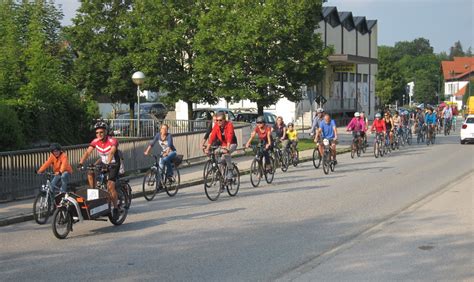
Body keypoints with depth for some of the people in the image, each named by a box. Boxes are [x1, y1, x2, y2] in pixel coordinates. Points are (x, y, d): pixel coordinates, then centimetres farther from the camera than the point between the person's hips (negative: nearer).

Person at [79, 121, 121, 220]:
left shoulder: (112, 141, -27)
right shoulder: (95, 141, -12)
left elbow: (111, 153, -43)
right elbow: (87, 152, -19)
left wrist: (108, 163, -60)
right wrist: (80, 163, -34)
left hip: (114, 164, -6)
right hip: (103, 162, 6)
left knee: (110, 186, -18)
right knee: (90, 173, -19)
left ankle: (116, 208, -4)